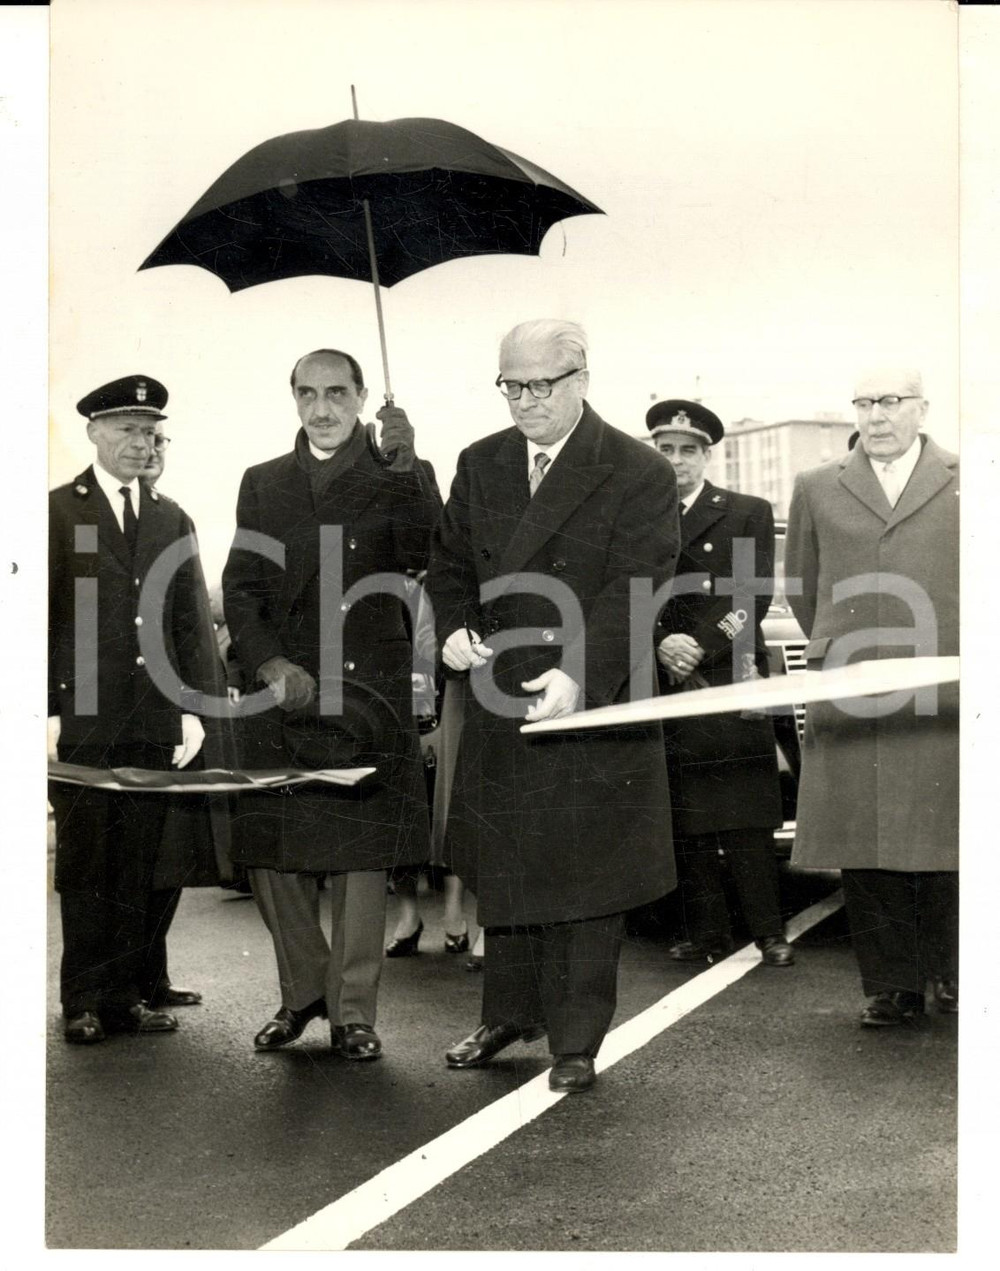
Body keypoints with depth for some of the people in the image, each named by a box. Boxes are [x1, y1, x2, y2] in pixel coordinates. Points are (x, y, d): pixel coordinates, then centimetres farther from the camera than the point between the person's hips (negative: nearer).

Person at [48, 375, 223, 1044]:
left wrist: (195, 708, 2)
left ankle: (140, 989, 14)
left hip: (156, 721, 3)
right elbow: (38, 619, -1)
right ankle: (87, 1000, 10)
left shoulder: (173, 520, 15)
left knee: (149, 863, 4)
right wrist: (46, 712, -8)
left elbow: (194, 620, 12)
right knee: (85, 863, 2)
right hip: (82, 716, -3)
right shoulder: (57, 512, 3)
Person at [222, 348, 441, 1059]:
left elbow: (421, 555, -11)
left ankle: (353, 1012, 10)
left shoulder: (399, 477, 7)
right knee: (270, 854, 5)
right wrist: (268, 662, -7)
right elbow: (240, 588, 9)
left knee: (361, 857, -1)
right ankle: (303, 991, 24)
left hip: (367, 693, -3)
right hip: (281, 691, 3)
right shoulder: (263, 484, 15)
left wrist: (404, 461, -20)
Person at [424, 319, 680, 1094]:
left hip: (595, 706, -5)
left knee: (586, 879, 3)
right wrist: (455, 627, -7)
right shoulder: (481, 465, 10)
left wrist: (579, 675, -29)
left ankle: (577, 1040, 16)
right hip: (499, 705, 5)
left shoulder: (639, 474, -8)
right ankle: (509, 1013, 32)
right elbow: (450, 563, 14)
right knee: (500, 869, 14)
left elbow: (635, 589, -16)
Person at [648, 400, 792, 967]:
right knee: (684, 819, 2)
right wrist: (661, 644, -12)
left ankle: (769, 931, 3)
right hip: (662, 687, 2)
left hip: (730, 682, -2)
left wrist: (701, 644, -12)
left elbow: (755, 595, -2)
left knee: (745, 819, -3)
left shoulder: (749, 513, 8)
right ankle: (706, 931, 10)